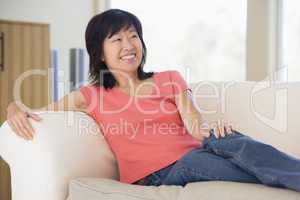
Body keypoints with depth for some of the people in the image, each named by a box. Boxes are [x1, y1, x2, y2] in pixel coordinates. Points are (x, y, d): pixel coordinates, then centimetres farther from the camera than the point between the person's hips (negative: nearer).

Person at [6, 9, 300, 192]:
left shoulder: (170, 79, 18)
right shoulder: (93, 95, 15)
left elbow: (195, 125, 2)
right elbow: (35, 111, 15)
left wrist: (213, 130, -23)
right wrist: (16, 109, -10)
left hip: (194, 159, 2)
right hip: (153, 178, -2)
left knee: (223, 139, -32)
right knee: (194, 160, -36)